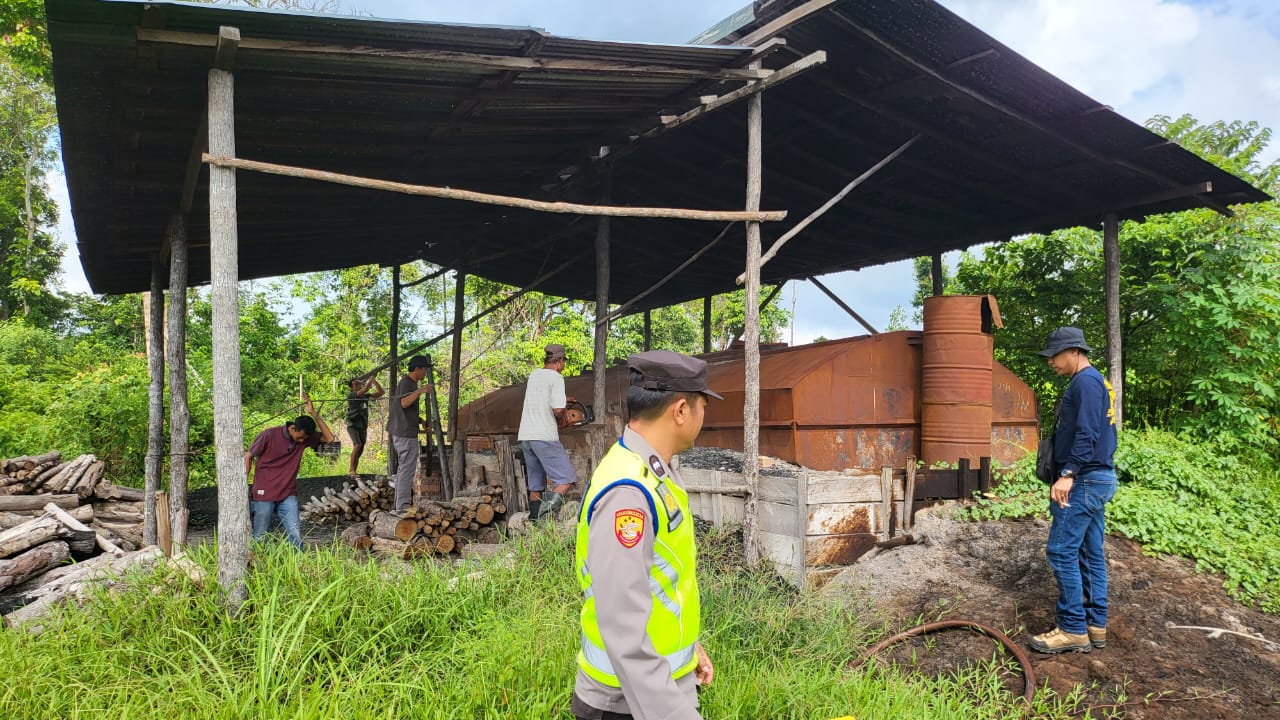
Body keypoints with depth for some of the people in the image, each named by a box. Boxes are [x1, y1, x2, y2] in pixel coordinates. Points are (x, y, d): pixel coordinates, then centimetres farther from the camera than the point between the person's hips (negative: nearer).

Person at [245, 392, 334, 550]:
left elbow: (329, 438, -10)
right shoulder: (268, 435, -13)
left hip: (288, 495, 3)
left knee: (295, 533, -8)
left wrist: (314, 415, -16)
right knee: (260, 536, 5)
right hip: (264, 495, -3)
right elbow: (248, 457, -2)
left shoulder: (304, 438, -1)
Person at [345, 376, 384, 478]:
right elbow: (365, 390, -24)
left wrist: (374, 381, -1)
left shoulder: (365, 396, 7)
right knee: (357, 445, -25)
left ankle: (352, 471, 16)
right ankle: (352, 470, -22)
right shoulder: (350, 395, -9)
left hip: (363, 427, 6)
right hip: (352, 426, -6)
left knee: (360, 450, 6)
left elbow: (381, 392, 4)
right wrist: (370, 379, -13)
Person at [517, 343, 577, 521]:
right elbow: (558, 410, -16)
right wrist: (558, 419, 4)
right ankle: (548, 509, -27)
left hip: (525, 436, 8)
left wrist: (561, 399, 38)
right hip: (544, 437, -8)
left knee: (536, 485, 13)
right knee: (567, 479, -8)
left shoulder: (534, 375, 17)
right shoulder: (556, 377, -6)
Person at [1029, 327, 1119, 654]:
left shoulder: (1085, 381, -13)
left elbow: (1086, 433, -23)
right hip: (1098, 478, 11)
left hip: (1084, 480, -11)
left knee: (1062, 551, -9)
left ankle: (1073, 630, -4)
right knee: (1091, 553, 12)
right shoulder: (1096, 381, 19)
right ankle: (1096, 625, 17)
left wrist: (1068, 474, -26)